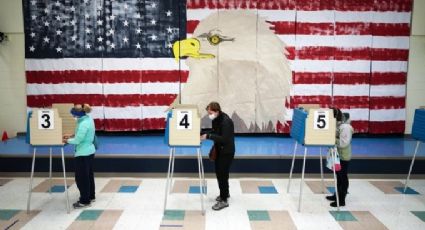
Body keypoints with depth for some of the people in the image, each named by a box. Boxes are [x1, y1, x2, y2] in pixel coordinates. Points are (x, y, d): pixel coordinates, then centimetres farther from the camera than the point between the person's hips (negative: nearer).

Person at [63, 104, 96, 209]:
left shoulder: (83, 124, -24)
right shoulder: (88, 119, 6)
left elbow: (78, 140, -22)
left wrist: (67, 140, -6)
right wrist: (71, 137, 10)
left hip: (83, 153, -10)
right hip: (89, 151, 10)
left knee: (81, 177, 1)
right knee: (89, 175, 19)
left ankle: (84, 201, 10)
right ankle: (91, 196, 31)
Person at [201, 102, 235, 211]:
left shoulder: (226, 121, -25)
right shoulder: (216, 120, 2)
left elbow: (224, 139, -30)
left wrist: (208, 136, -31)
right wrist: (205, 134, -1)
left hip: (227, 152, -9)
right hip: (219, 150, 9)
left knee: (223, 174, -4)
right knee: (219, 172, 18)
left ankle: (224, 200, 7)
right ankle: (225, 193, 37)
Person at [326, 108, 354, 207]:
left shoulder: (345, 127, -24)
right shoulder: (338, 124, 5)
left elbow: (344, 143, -29)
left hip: (343, 156, -9)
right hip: (338, 155, 9)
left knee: (343, 177, 1)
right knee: (338, 176, 19)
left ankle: (341, 200, 10)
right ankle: (337, 195, 32)